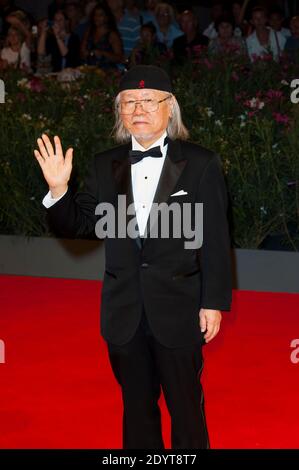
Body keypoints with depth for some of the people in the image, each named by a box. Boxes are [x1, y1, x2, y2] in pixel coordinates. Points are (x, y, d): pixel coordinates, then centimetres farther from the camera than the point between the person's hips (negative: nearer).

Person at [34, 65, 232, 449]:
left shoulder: (201, 163, -5)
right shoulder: (104, 166, 5)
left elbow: (215, 240, -5)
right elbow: (76, 225, 5)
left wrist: (214, 302, -7)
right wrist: (59, 190, -13)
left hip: (178, 311, -3)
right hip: (125, 313, 3)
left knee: (186, 407, 9)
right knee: (137, 406, 16)